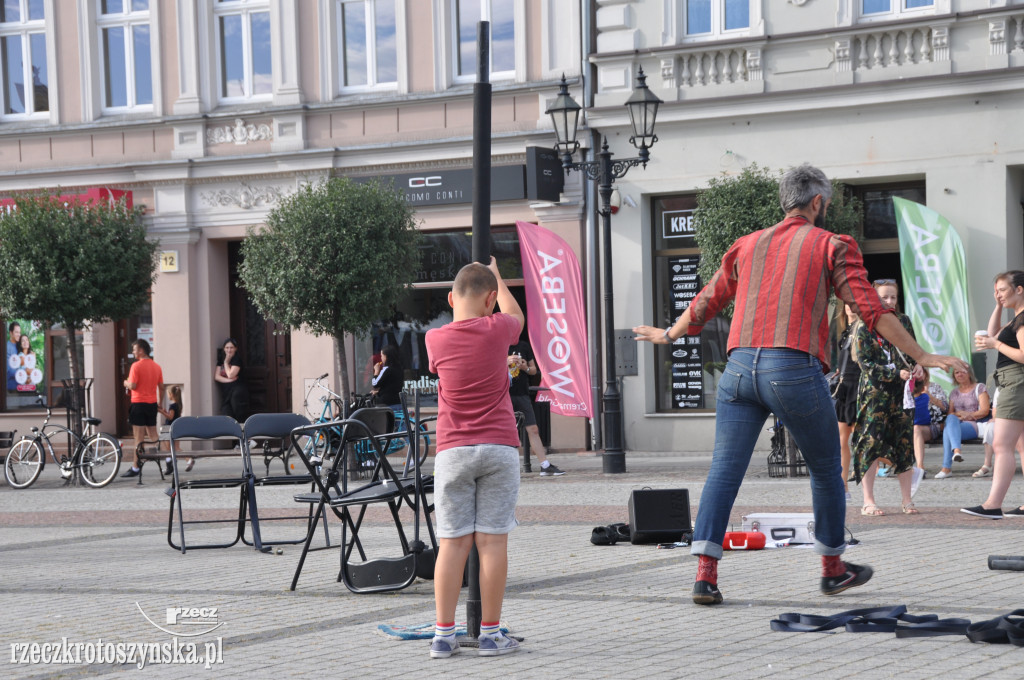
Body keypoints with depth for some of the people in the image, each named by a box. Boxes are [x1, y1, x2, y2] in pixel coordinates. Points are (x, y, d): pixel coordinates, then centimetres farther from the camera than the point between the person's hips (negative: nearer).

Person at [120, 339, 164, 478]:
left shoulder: (136, 366, -12)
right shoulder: (156, 366, 8)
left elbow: (132, 386, -17)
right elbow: (161, 387, 12)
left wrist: (126, 383, 4)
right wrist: (159, 403, 22)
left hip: (139, 403, -6)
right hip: (152, 404, 6)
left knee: (139, 437, -4)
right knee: (153, 435, 15)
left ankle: (135, 468, -1)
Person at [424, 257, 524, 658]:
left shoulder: (436, 340, 0)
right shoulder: (497, 330, -3)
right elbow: (515, 314, 22)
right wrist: (496, 277, 39)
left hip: (453, 452, 1)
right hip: (499, 448, -1)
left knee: (452, 543, 1)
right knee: (492, 541, 0)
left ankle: (444, 635, 1)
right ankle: (491, 633, 2)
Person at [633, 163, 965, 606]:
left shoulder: (747, 245, 20)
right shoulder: (831, 246, 6)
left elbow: (706, 303, 28)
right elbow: (871, 310, -2)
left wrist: (669, 335, 45)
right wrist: (921, 356, 0)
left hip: (740, 367, 4)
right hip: (794, 371, -4)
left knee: (724, 470, 0)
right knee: (825, 469, 15)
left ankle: (705, 574, -11)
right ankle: (833, 568, 26)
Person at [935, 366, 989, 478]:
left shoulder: (980, 388, 8)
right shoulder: (954, 392, 24)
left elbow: (985, 410, -3)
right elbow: (950, 412, 16)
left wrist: (969, 415, -15)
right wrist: (958, 415, -7)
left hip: (974, 424, -4)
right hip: (956, 424, 4)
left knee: (947, 431, -32)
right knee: (951, 418, -34)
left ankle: (946, 468, -41)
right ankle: (956, 450, -50)